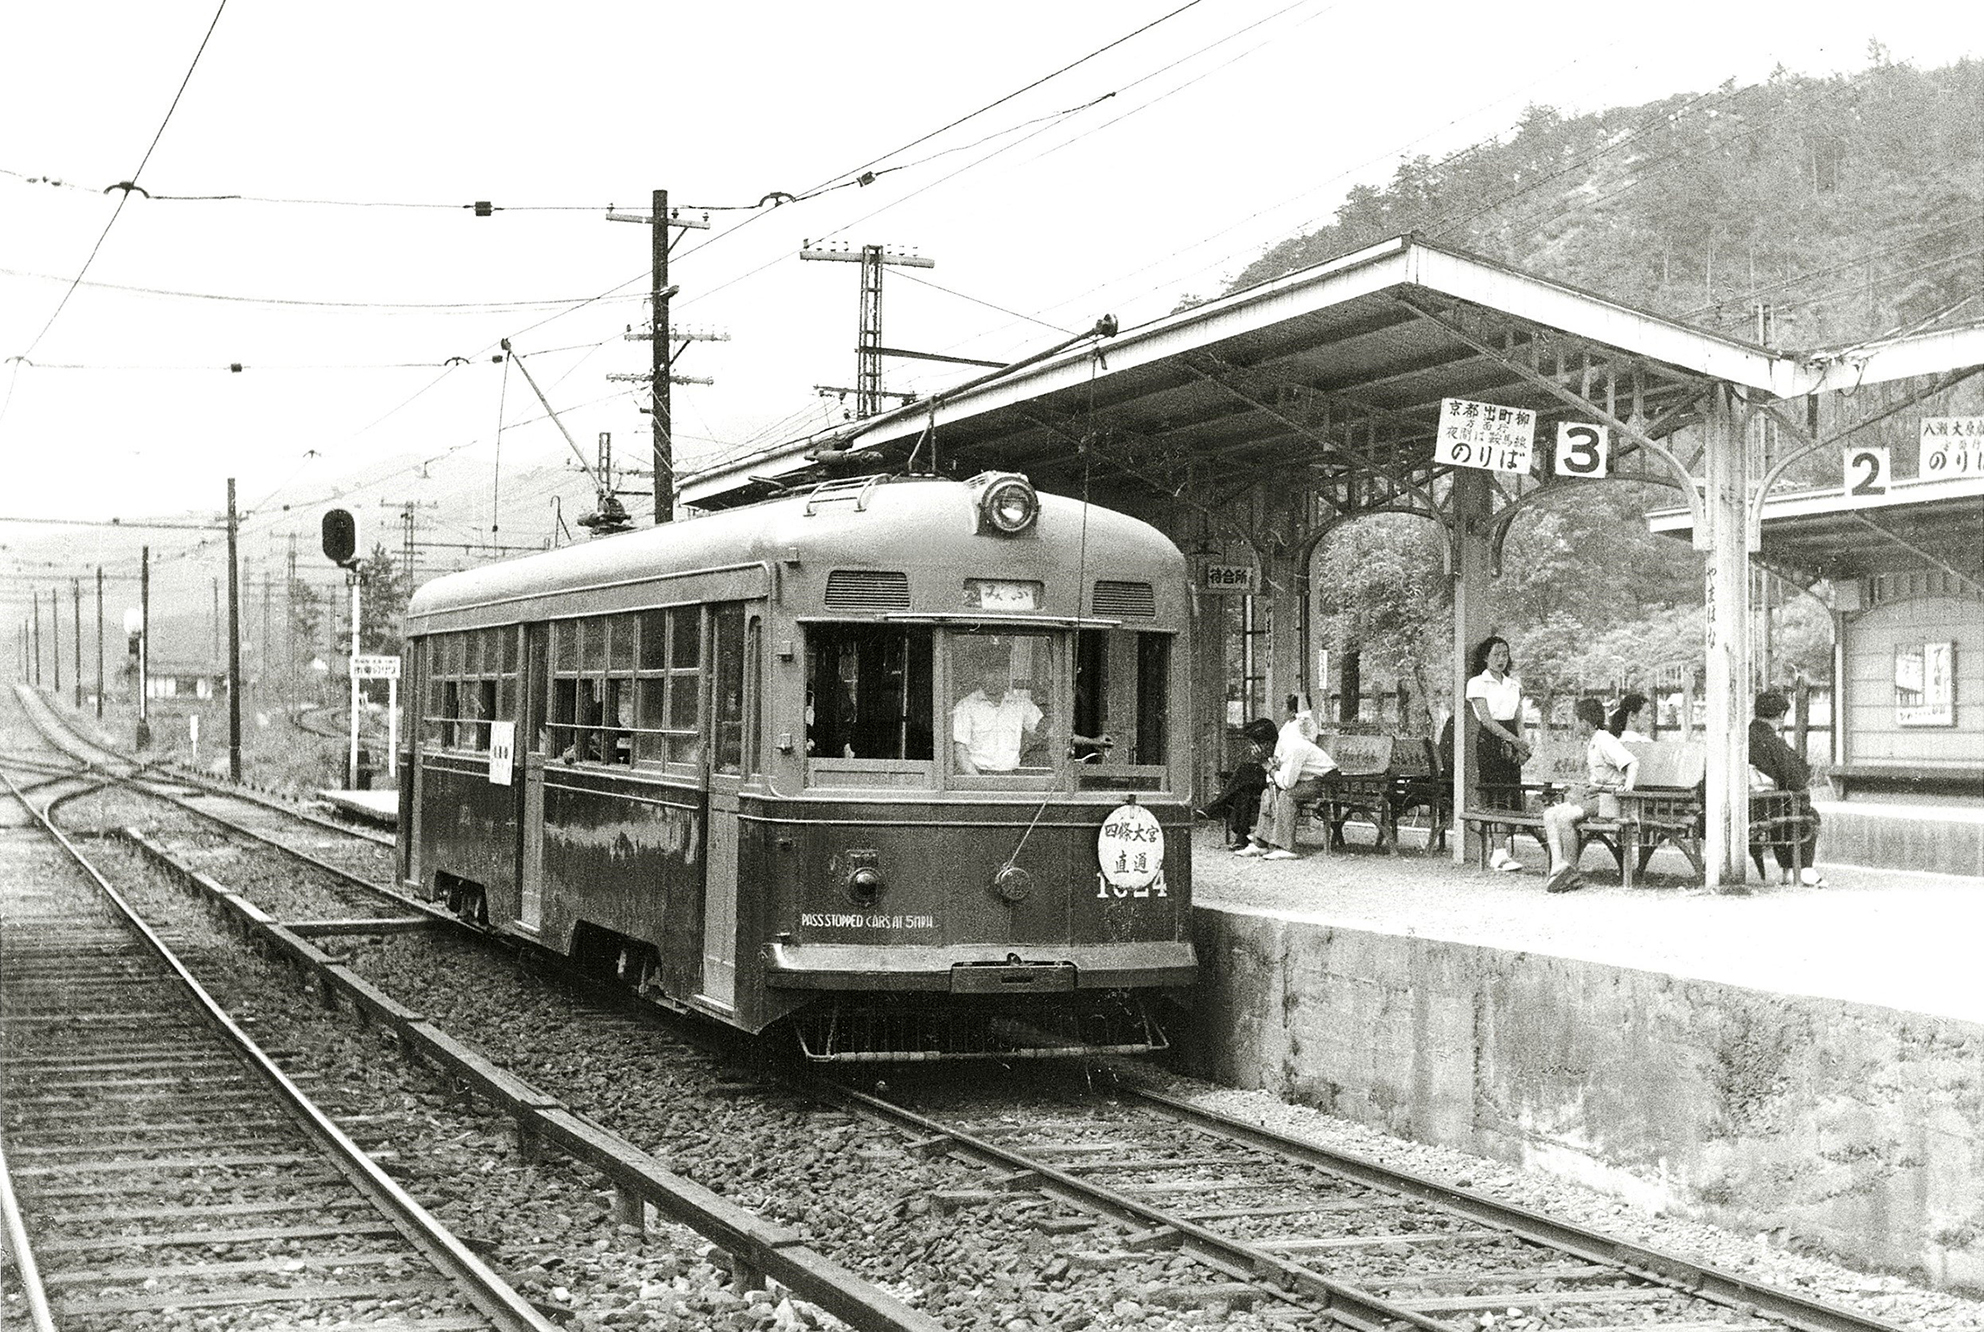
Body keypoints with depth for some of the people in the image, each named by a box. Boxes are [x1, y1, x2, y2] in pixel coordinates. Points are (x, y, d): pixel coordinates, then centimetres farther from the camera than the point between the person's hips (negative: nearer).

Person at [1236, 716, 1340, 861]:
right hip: (1309, 779, 10)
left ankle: (1285, 849, -28)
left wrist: (1270, 768, -20)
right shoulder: (1278, 745, -2)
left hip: (1324, 780, -10)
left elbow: (1287, 783, -32)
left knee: (1286, 795, -29)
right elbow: (1273, 778, 5)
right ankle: (1260, 844, 4)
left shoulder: (1291, 748, -30)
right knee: (1268, 793, 4)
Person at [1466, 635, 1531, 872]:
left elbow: (1519, 719, 16)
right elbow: (1486, 719, -10)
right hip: (1489, 740, -6)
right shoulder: (1478, 683, -1)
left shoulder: (1514, 684, 17)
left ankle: (1506, 851, 1)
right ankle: (1499, 854, -14)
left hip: (1510, 741, 6)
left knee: (1513, 796, -2)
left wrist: (1521, 743, -1)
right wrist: (1514, 739, -17)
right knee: (1494, 797, -11)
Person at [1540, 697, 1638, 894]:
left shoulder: (1606, 741, -12)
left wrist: (1628, 784, -34)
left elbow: (1633, 762, -20)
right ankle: (1558, 865, -25)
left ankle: (1571, 869, -18)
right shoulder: (1589, 742, 18)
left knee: (1565, 817, -29)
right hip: (1589, 792, 10)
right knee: (1550, 814, -11)